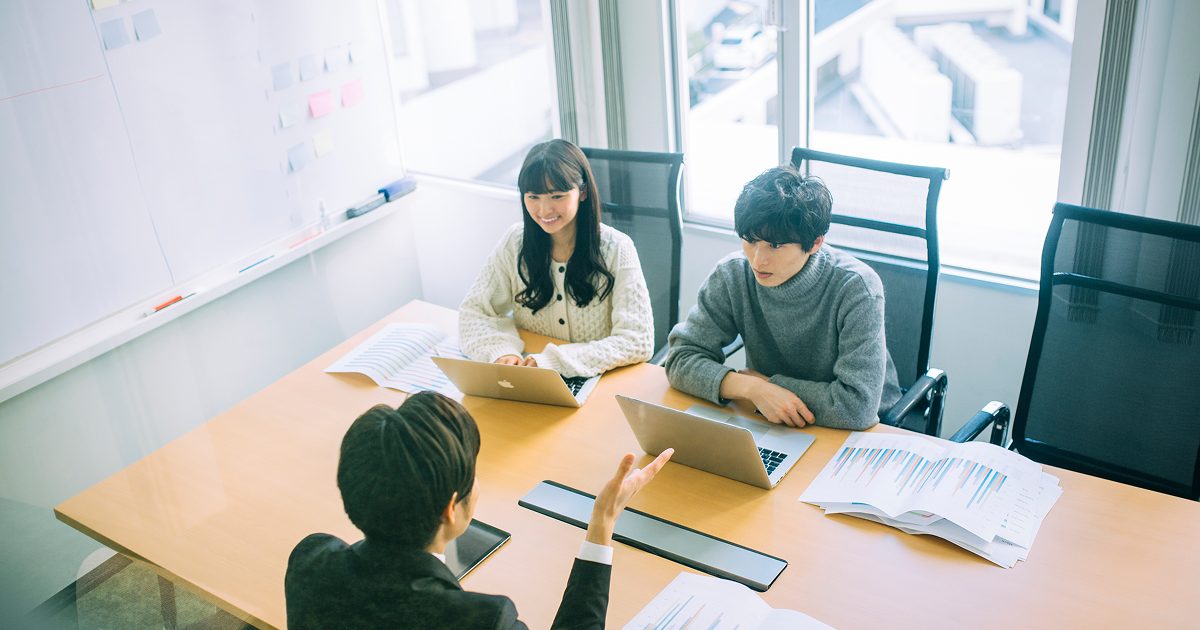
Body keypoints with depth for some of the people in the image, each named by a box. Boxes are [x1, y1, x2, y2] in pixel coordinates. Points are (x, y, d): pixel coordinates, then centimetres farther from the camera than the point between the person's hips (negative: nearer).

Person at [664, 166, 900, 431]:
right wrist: (752, 388, -27)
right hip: (770, 428, 3)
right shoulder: (732, 275, -11)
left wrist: (766, 382, -17)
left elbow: (857, 406, -26)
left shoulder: (856, 289, -21)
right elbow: (682, 359, -11)